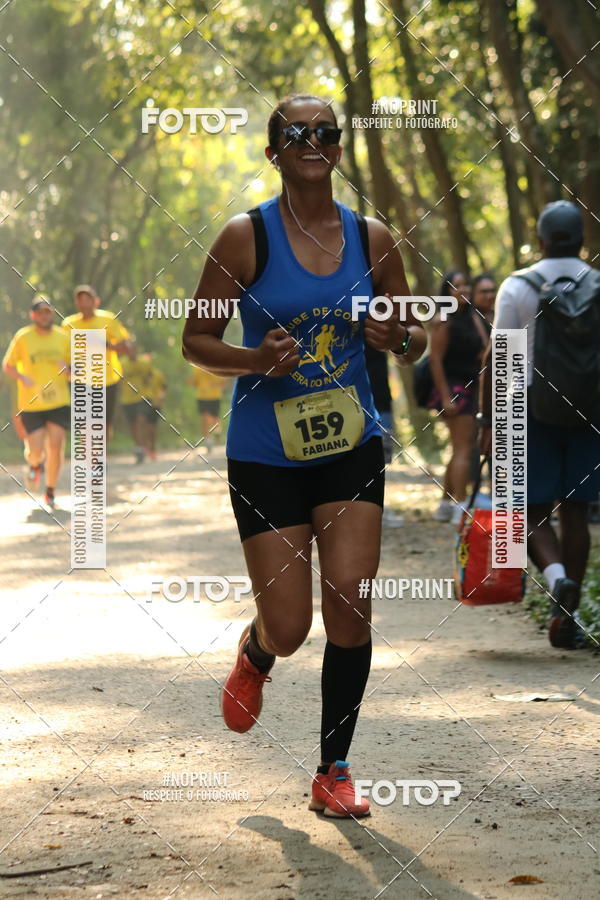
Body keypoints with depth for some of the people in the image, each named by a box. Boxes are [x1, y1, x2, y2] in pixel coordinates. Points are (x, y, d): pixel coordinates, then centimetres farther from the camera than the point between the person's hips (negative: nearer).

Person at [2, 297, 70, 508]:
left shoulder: (63, 337, 2)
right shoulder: (23, 338, -4)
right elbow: (7, 365, 3)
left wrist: (67, 370, -12)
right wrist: (23, 378, -16)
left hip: (59, 402, 1)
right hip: (31, 404, -1)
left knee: (55, 448, -6)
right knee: (36, 451, -4)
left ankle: (50, 493, 11)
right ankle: (34, 465, 35)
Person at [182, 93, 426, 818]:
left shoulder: (371, 239, 2)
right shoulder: (246, 237, -7)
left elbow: (416, 341, 13)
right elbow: (196, 340, -2)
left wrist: (397, 337, -11)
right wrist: (256, 360, -21)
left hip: (351, 446, 2)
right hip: (266, 453, -2)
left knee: (350, 602, -10)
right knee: (289, 628, -3)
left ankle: (334, 772, 6)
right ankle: (254, 654, 37)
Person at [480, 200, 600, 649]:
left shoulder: (517, 287, -4)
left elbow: (496, 359, -6)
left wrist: (488, 420, -2)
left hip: (533, 410, -2)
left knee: (536, 510, 5)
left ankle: (555, 573, -24)